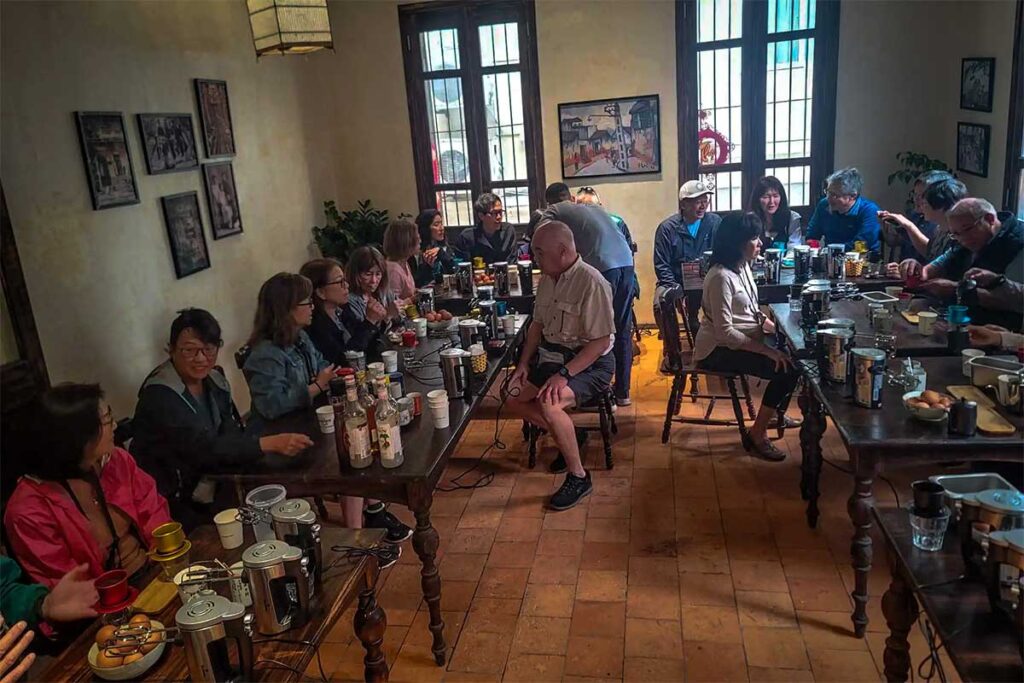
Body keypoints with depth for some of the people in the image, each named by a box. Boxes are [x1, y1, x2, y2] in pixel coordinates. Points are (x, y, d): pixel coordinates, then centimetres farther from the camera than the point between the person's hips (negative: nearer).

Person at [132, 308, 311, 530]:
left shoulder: (214, 379, 4)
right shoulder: (160, 395, -20)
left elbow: (230, 433, -2)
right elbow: (204, 449, -28)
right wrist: (271, 443, -34)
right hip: (171, 501, -7)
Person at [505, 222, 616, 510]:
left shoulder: (591, 283, -22)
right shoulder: (547, 278, 5)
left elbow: (600, 342, -23)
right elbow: (538, 323, 16)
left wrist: (564, 374, -28)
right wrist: (524, 362, 5)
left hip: (590, 362, -9)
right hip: (552, 355, 9)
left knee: (549, 403, -31)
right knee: (514, 398, -3)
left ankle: (578, 477, -13)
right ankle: (567, 438, 13)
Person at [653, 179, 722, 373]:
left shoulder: (715, 222, 2)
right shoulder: (667, 228, -4)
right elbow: (661, 265, -5)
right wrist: (676, 288, -20)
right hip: (675, 281, -1)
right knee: (662, 302, -33)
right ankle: (672, 353, -15)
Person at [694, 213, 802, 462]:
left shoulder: (743, 267, 5)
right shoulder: (721, 278, -24)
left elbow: (752, 312, 15)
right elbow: (724, 333, -27)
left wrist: (777, 330, -2)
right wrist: (769, 351, -26)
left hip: (741, 340, 9)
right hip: (718, 350, -9)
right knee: (786, 368, -19)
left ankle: (777, 412, 22)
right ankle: (757, 435, -7)